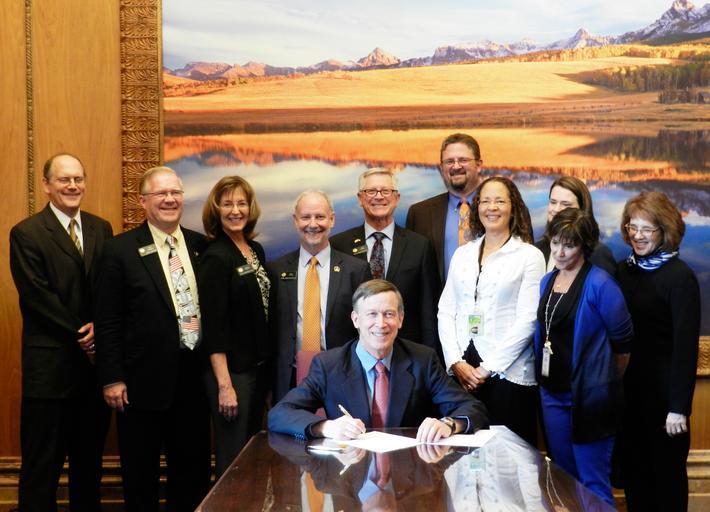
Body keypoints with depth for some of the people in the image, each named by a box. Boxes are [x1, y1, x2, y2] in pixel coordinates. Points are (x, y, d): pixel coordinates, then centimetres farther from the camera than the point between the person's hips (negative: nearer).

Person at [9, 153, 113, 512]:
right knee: (42, 466, 3)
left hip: (95, 360, 5)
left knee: (90, 460, 14)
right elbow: (38, 297, -11)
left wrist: (99, 326, -10)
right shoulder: (26, 234, -5)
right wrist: (81, 337, -11)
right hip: (50, 365, -5)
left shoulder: (101, 229, 10)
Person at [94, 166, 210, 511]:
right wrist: (112, 379, -10)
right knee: (141, 476, 11)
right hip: (143, 380, -3)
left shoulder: (200, 246, 6)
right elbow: (108, 321, -7)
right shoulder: (120, 250, -6)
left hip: (193, 377, 4)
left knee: (193, 470, 14)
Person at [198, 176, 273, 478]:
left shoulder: (257, 250, 9)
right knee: (232, 459, 1)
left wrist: (269, 369, 10)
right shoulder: (215, 258, -12)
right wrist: (224, 385, -18)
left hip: (259, 366, 7)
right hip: (231, 371, -7)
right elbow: (213, 326, -16)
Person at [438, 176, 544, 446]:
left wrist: (488, 368, -9)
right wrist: (456, 362, -4)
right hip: (461, 371, 4)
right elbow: (445, 311, 10)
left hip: (508, 373, -3)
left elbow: (527, 320, -7)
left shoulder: (529, 256, 0)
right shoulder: (462, 254, 14)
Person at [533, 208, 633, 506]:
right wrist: (545, 384, 17)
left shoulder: (599, 284, -13)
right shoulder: (547, 282, 8)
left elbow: (623, 341, -7)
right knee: (564, 478, 17)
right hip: (552, 392, 7)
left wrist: (606, 381, 7)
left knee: (593, 483, -1)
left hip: (589, 395, -7)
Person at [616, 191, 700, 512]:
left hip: (663, 390, -5)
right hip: (628, 388, 5)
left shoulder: (680, 277, -12)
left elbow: (686, 344, -14)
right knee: (632, 468, 15)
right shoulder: (624, 270, 4)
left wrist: (679, 407, -16)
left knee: (666, 472, 8)